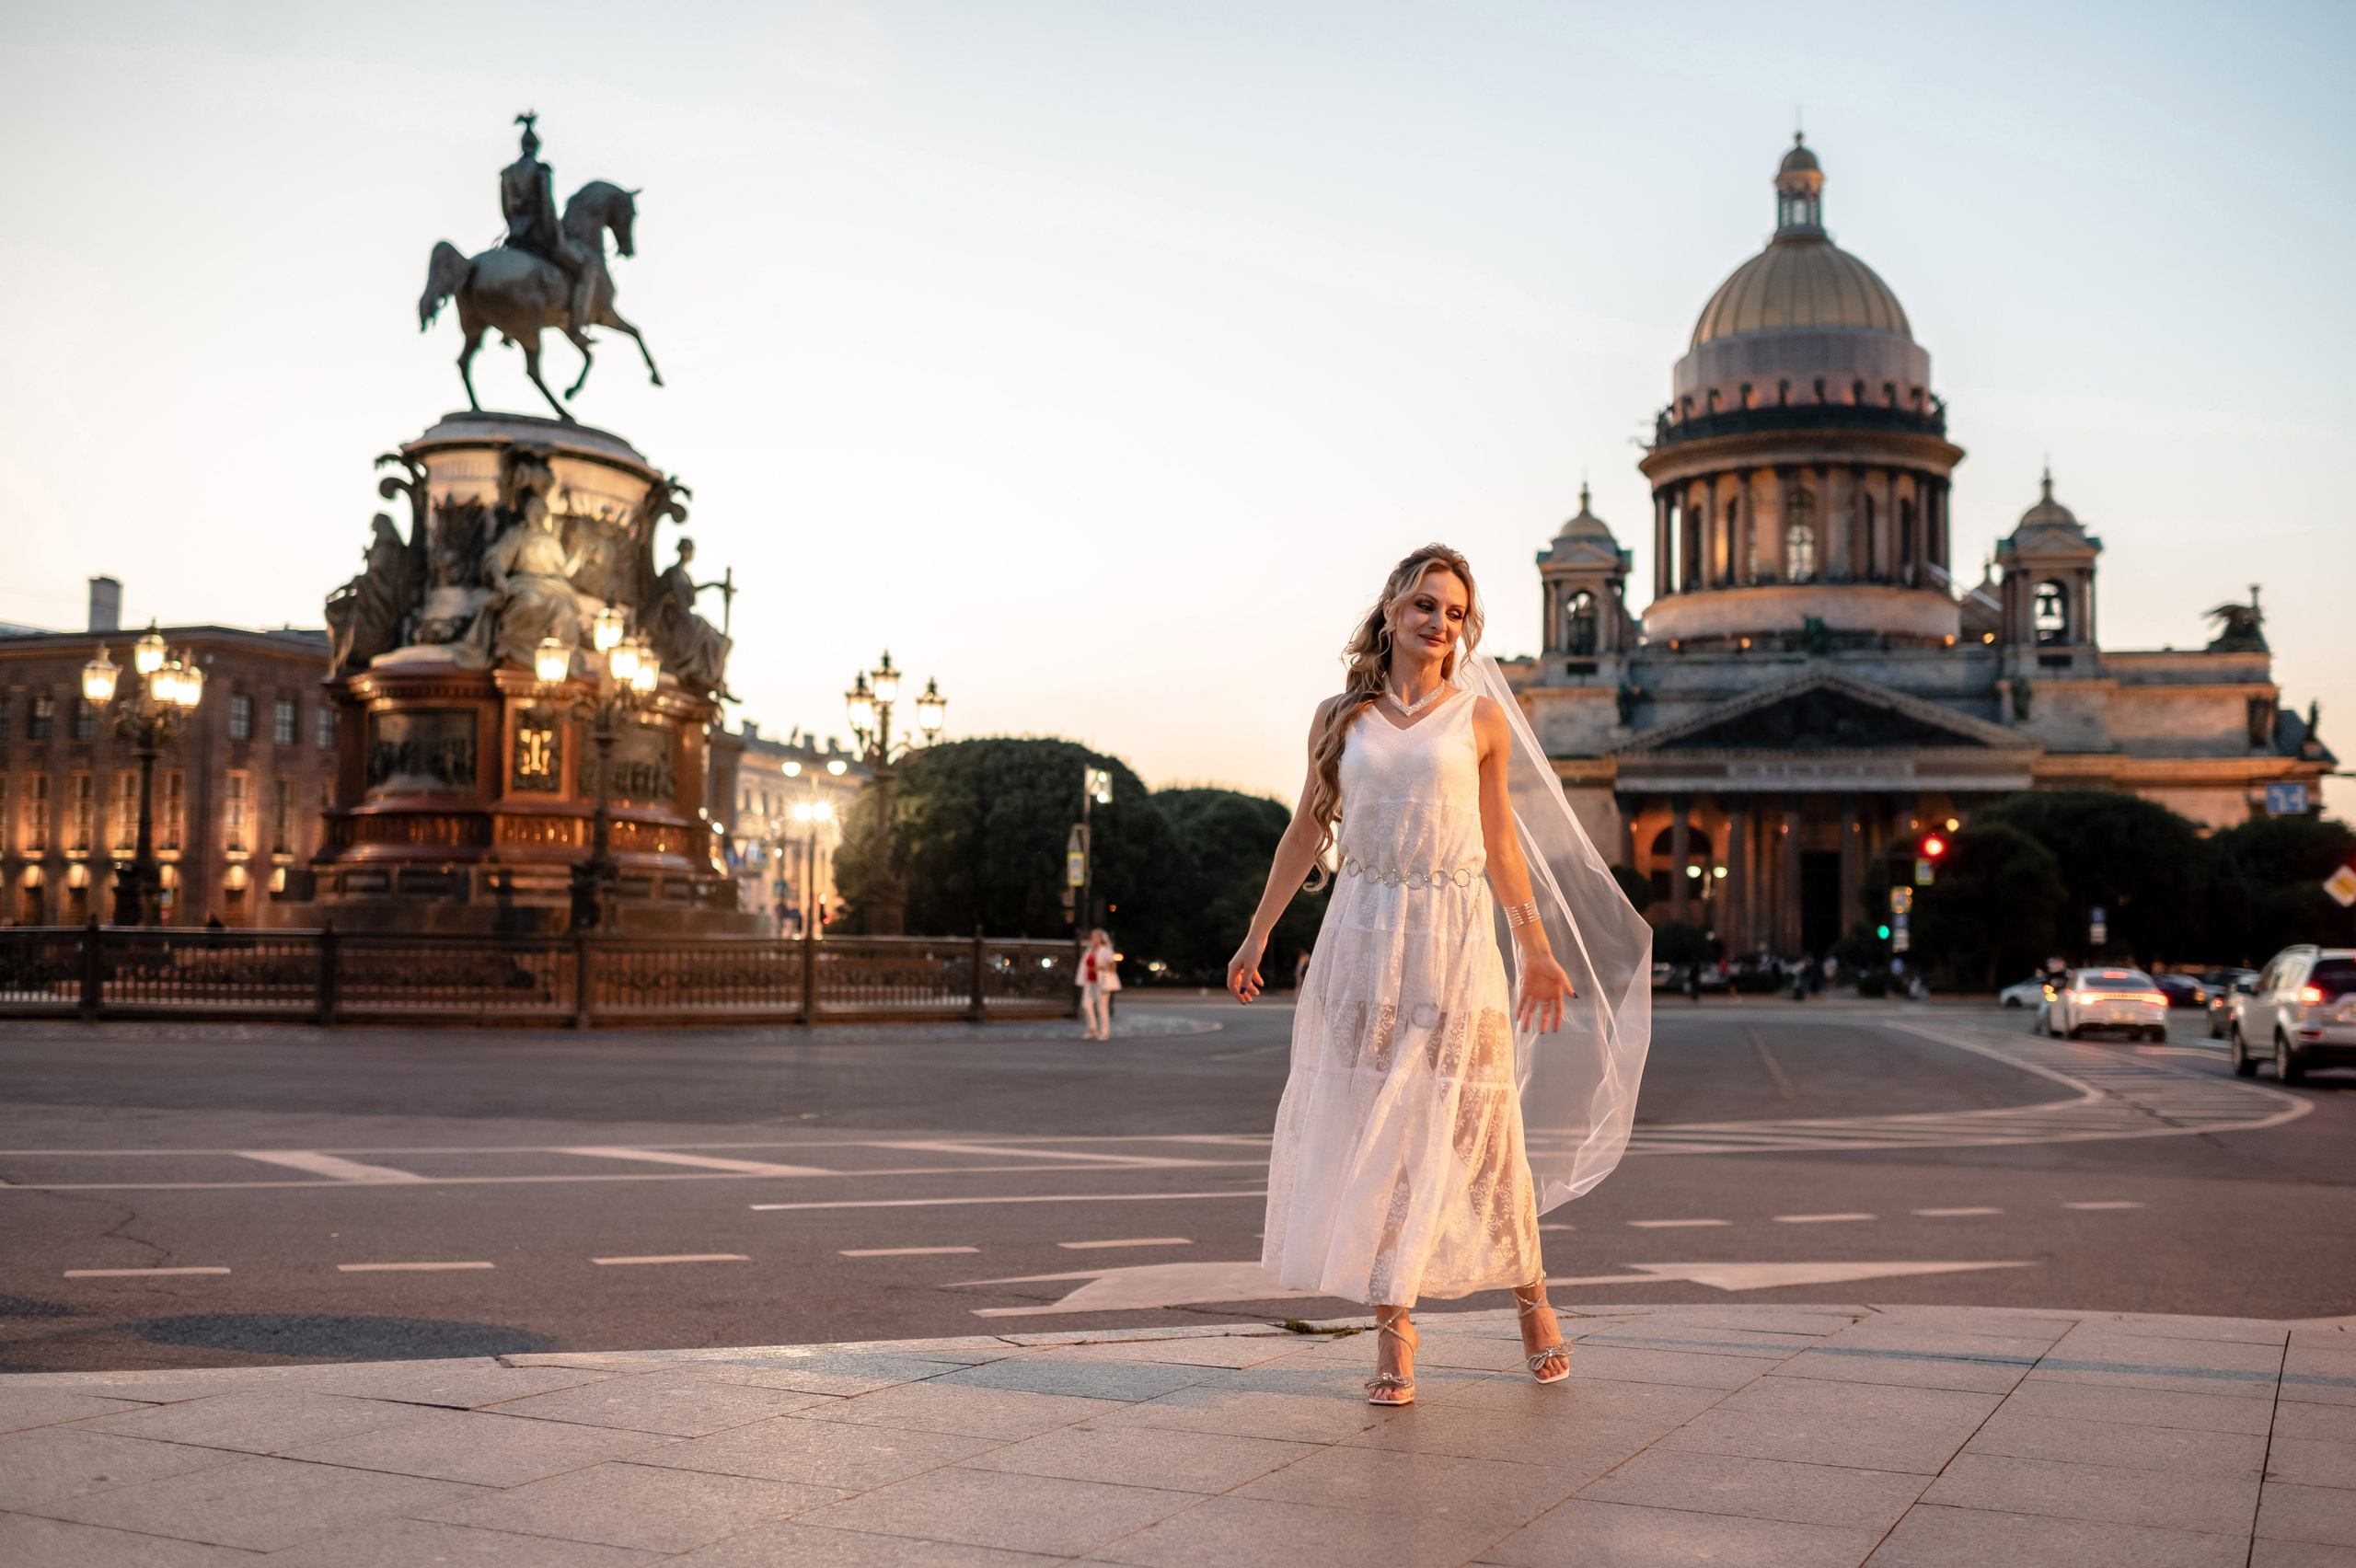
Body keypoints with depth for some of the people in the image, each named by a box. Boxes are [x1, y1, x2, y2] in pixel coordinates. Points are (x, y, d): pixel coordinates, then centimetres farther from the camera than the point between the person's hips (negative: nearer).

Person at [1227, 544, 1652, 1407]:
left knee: (1479, 1126, 0)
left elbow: (1501, 844, 9)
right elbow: (1307, 830, 15)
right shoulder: (1338, 718, 8)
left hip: (1455, 938, -1)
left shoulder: (1481, 719, 5)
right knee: (1370, 1131, 0)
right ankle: (1393, 1335, 7)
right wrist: (1258, 932, 17)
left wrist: (1538, 951, 9)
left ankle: (1530, 1293, 21)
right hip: (1363, 940, 1)